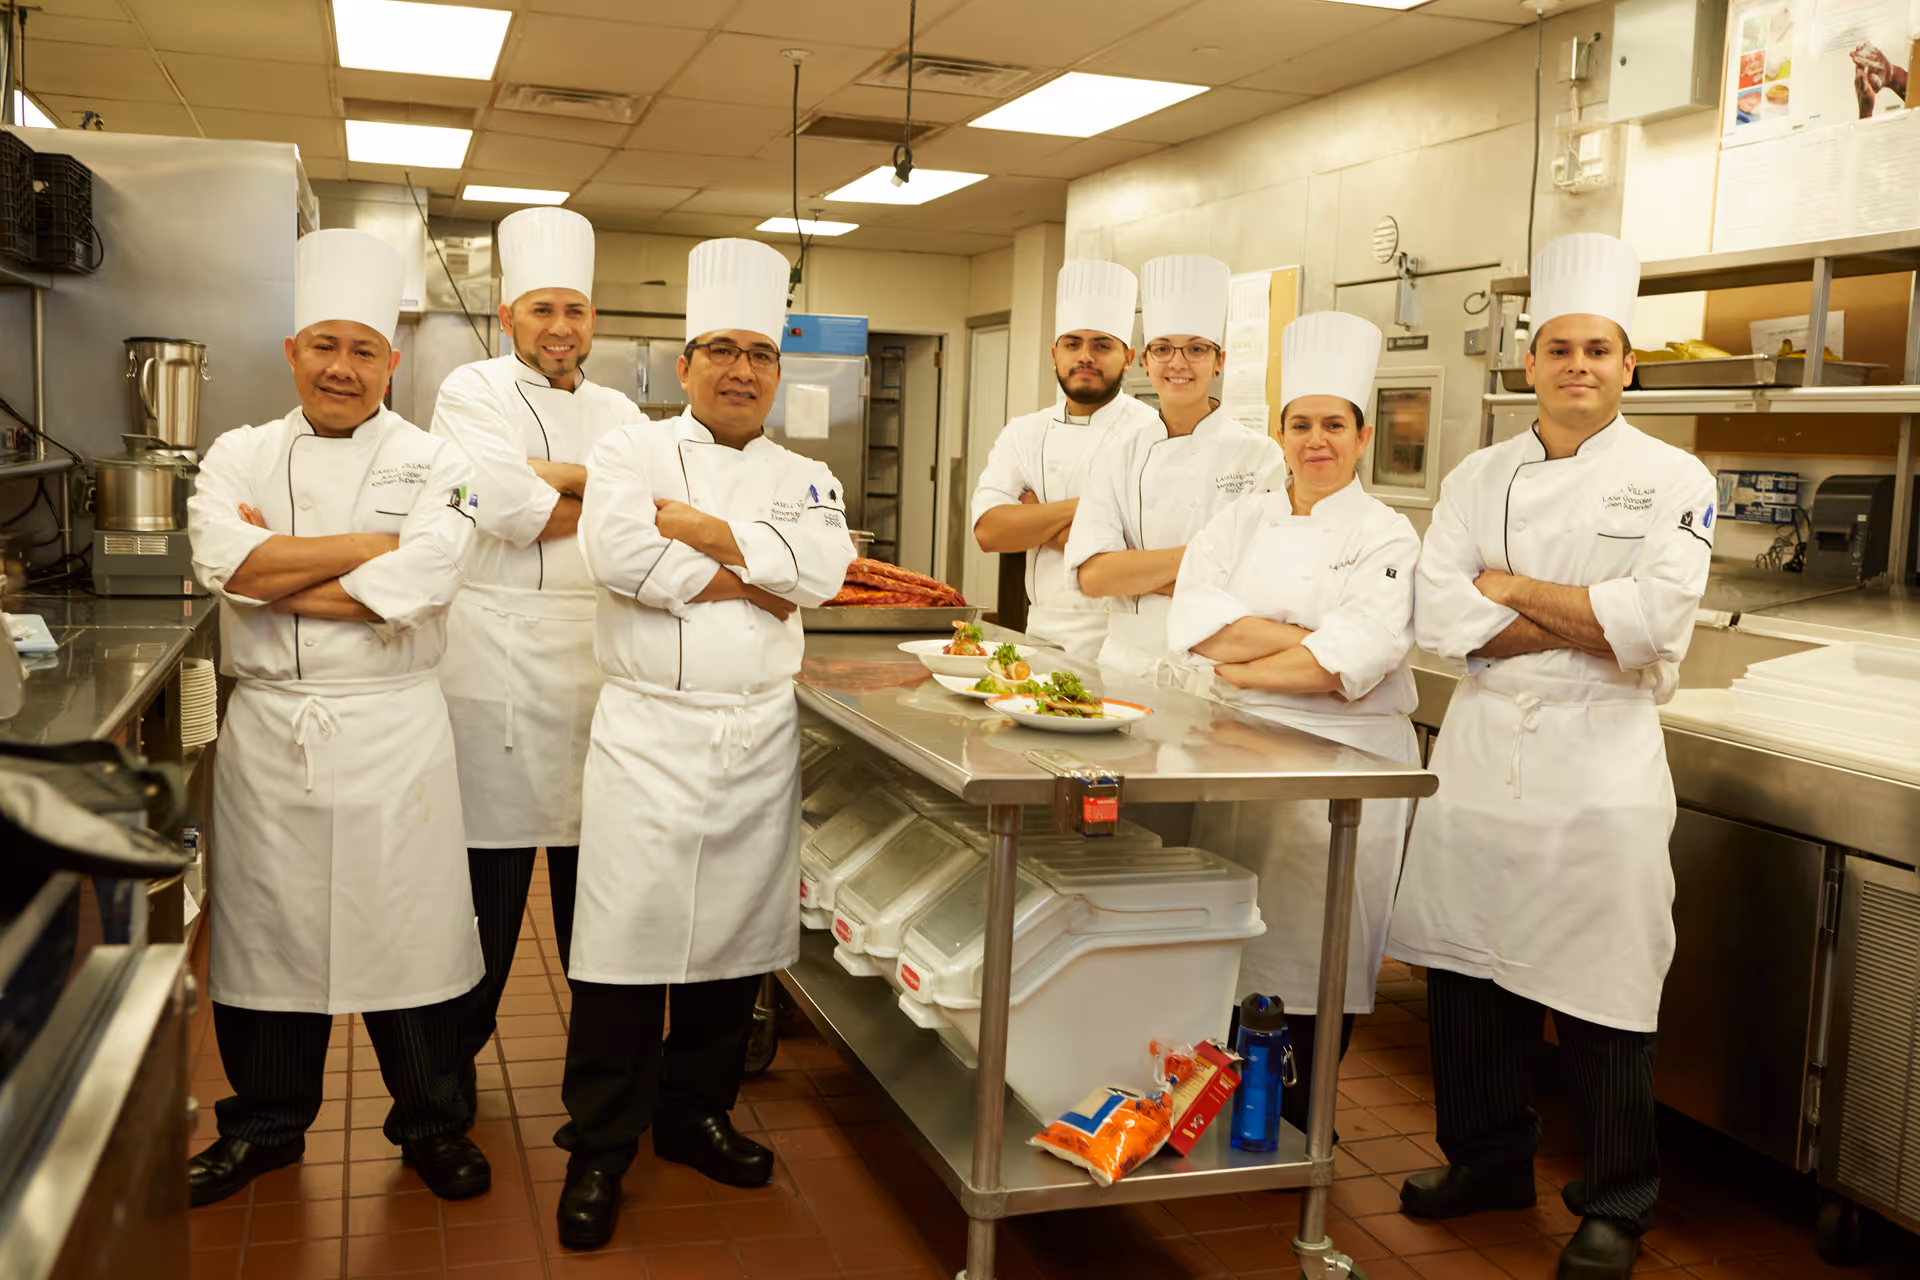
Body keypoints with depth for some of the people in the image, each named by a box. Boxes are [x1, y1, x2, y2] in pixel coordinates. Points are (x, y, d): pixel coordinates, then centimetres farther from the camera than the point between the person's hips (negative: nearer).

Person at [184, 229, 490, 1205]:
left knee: (409, 929, 5)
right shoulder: (242, 456, 7)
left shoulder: (432, 463, 1)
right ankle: (265, 1125, 31)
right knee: (270, 929, 11)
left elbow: (419, 584, -16)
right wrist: (366, 548, -14)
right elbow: (223, 557, -12)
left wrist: (276, 577, -11)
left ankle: (432, 1123, 24)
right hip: (268, 728, 2)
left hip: (394, 729, -2)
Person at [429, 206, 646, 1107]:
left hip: (600, 654, 5)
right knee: (490, 866, 1)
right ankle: (455, 1051, 17)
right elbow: (511, 511, -16)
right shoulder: (473, 393, 1)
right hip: (499, 653, -4)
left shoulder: (617, 414, 16)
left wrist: (560, 476, -12)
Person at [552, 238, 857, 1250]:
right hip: (648, 732, -3)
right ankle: (598, 1150, 11)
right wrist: (748, 584, -10)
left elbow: (822, 564, -8)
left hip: (758, 739, 4)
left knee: (735, 935, 10)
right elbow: (617, 551, -15)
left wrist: (697, 530, -11)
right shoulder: (631, 450, 4)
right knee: (626, 937, -3)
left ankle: (696, 1112, 28)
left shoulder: (804, 478, 13)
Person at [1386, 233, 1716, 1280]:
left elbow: (1654, 619, -17)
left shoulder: (1672, 480, -2)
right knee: (1469, 968, 11)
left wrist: (1513, 589, -8)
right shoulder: (1479, 477, 7)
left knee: (1601, 996, 1)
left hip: (1600, 759, -3)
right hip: (1482, 749, 4)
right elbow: (1439, 616, -5)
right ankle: (1487, 1160, 31)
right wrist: (1587, 627, -12)